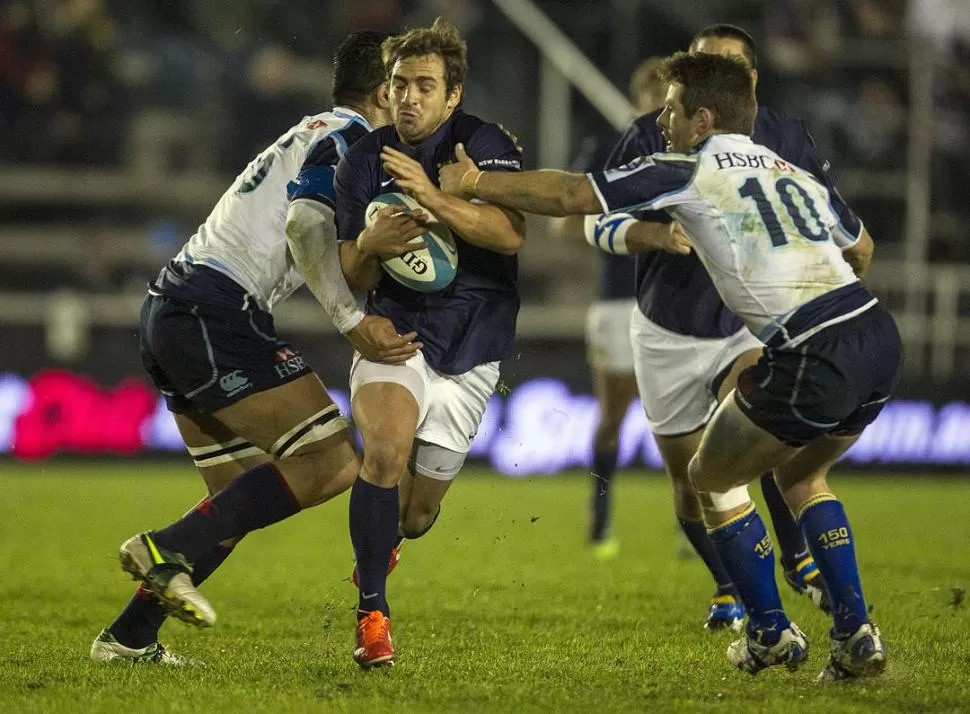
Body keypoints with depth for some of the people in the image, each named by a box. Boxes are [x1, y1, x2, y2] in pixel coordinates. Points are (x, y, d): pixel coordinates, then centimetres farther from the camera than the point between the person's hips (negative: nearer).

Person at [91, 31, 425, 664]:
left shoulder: (317, 135, 27)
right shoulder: (348, 137, -4)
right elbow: (306, 223, -22)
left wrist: (375, 244, -3)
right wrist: (353, 321, -29)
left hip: (172, 309, 10)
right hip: (216, 309, -10)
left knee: (244, 500, 13)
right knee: (331, 464, -13)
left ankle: (130, 637, 11)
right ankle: (168, 552, -16)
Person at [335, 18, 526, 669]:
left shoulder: (485, 144, -9)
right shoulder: (363, 162, 0)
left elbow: (512, 234, -25)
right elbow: (354, 279, 2)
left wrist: (432, 198, -37)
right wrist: (371, 242, -21)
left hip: (470, 349, 0)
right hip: (394, 328, 1)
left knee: (416, 514, 6)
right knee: (387, 447, -30)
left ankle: (379, 545, 46)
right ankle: (373, 614, -19)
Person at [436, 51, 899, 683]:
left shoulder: (690, 172, 2)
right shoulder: (797, 175, 21)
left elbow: (570, 196, 2)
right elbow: (860, 250, 36)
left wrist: (473, 183, 12)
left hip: (814, 361, -7)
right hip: (879, 337, 7)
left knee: (713, 478, 17)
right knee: (800, 476, 29)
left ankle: (771, 633, 21)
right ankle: (856, 635, 19)